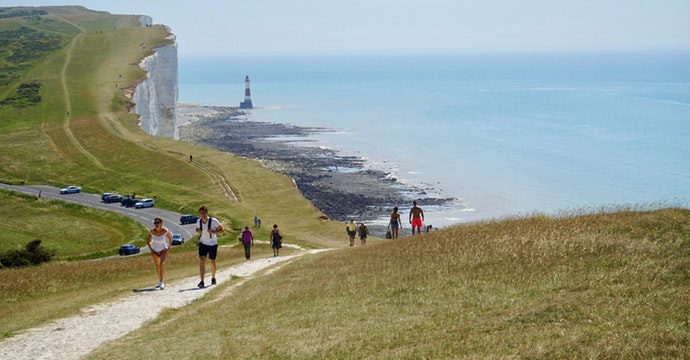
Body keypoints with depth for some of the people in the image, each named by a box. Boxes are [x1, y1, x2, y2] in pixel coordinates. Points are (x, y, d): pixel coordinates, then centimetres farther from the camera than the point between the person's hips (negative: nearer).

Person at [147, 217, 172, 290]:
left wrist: (168, 249, -12)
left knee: (162, 264, -23)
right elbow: (148, 240, 3)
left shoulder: (165, 231, -20)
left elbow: (170, 240, -4)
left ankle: (162, 283, -27)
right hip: (155, 250, 3)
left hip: (163, 250, -3)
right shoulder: (152, 231, -14)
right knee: (157, 266, 13)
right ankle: (160, 282, 31)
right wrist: (151, 249, -5)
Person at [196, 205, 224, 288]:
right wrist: (198, 231, -10)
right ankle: (202, 281, -21)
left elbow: (221, 230, -10)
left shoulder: (213, 221, -17)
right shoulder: (199, 221, -5)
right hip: (203, 243, 2)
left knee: (212, 262, 11)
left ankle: (213, 278, 37)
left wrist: (213, 232, -26)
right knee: (202, 260, -16)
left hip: (213, 244, -2)